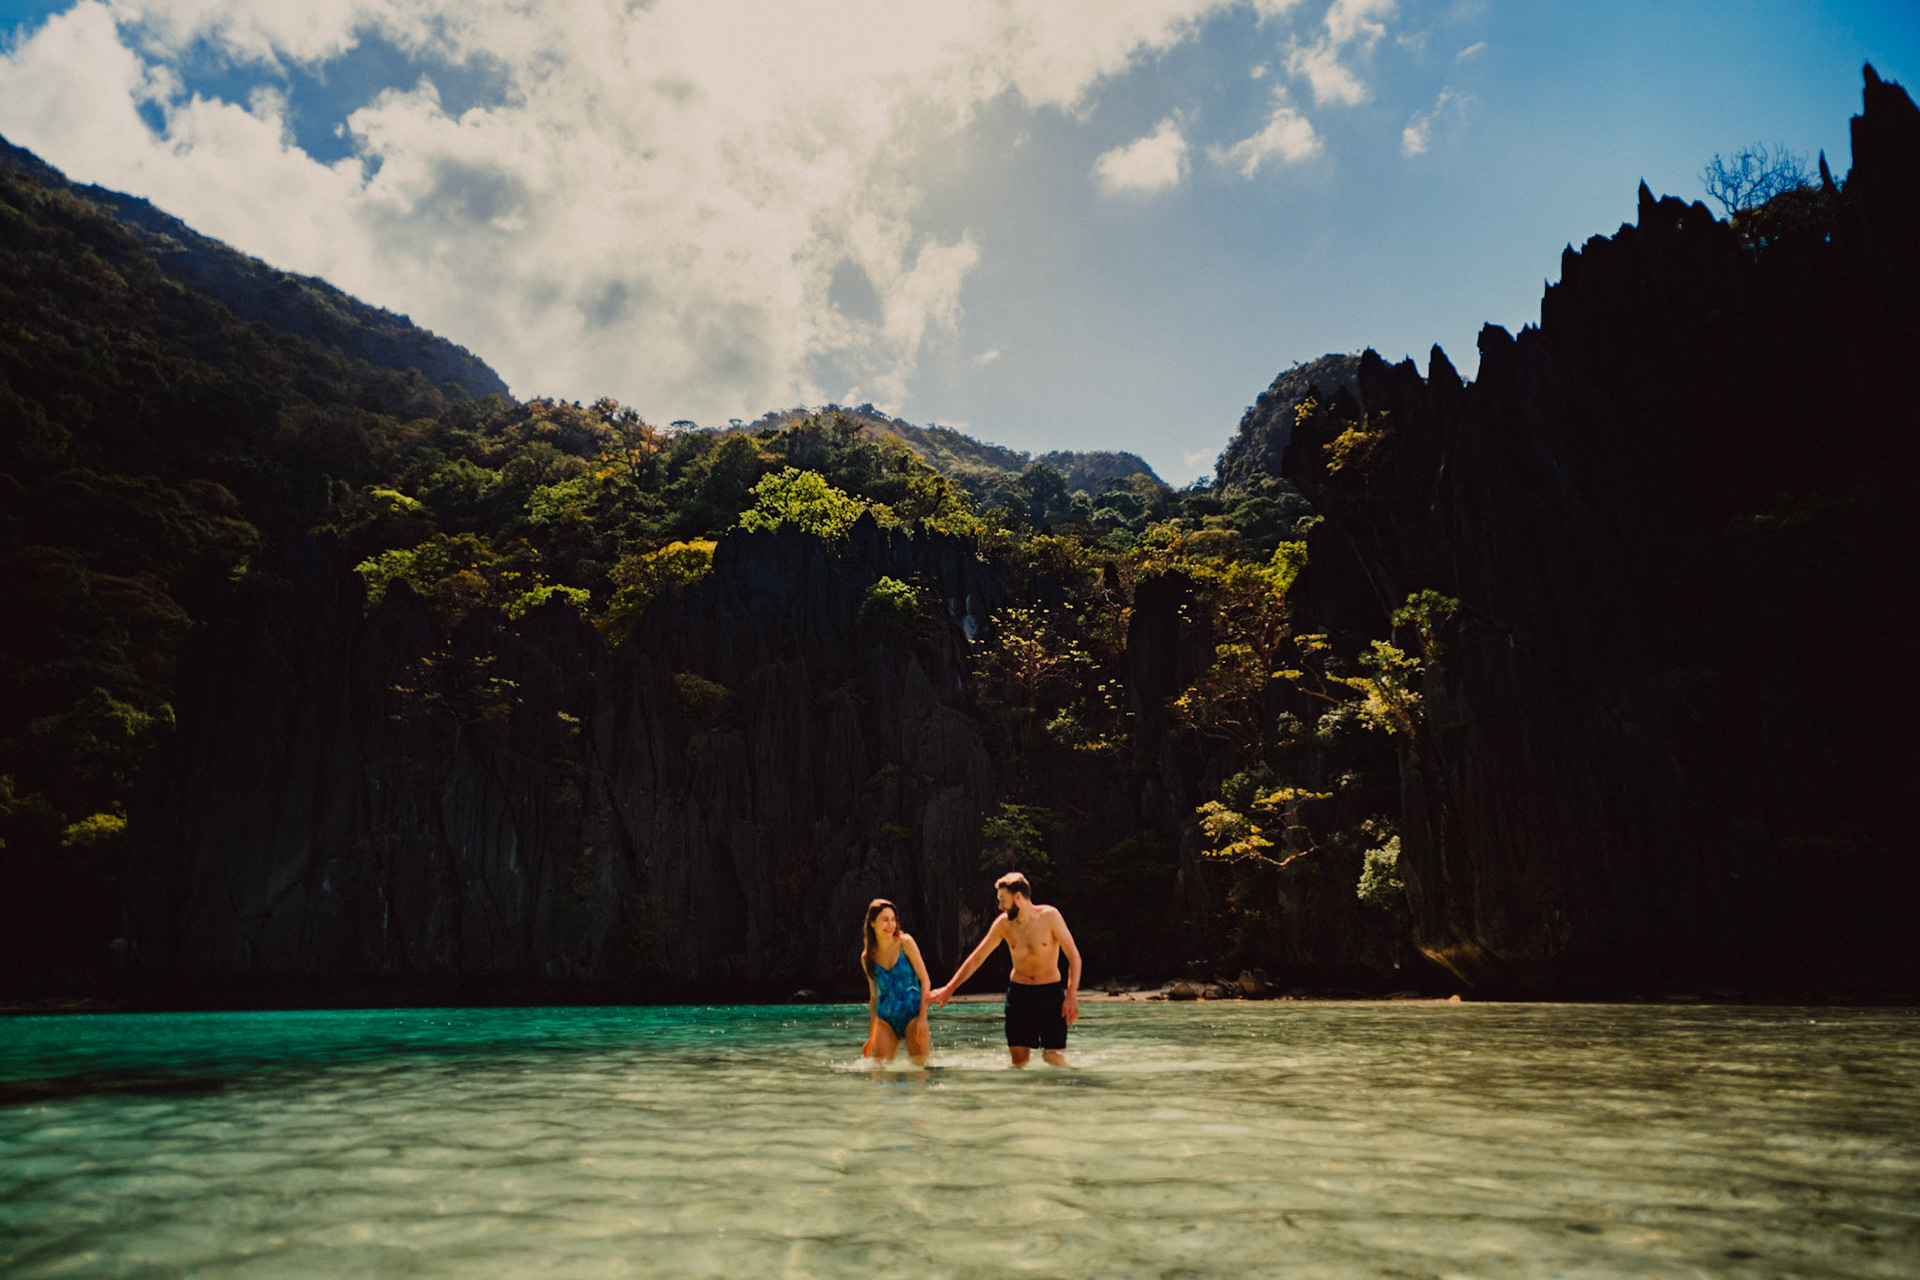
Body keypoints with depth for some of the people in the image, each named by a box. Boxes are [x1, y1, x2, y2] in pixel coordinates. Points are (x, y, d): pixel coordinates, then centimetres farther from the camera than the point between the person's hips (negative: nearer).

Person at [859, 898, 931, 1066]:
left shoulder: (905, 943, -5)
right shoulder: (867, 956, 4)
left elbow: (924, 980, -5)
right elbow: (874, 996, 13)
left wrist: (923, 1018, -12)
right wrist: (871, 1036, 14)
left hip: (912, 1012, -3)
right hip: (885, 1017, 3)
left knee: (920, 1064, -7)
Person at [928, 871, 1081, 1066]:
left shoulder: (1049, 916, -10)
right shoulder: (1003, 923, -1)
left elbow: (1074, 956, -9)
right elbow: (976, 958, 6)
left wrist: (1071, 995, -19)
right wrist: (949, 989, 3)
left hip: (1050, 992, -3)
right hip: (1018, 992, 3)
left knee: (1055, 1057, -8)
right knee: (1019, 1060, -3)